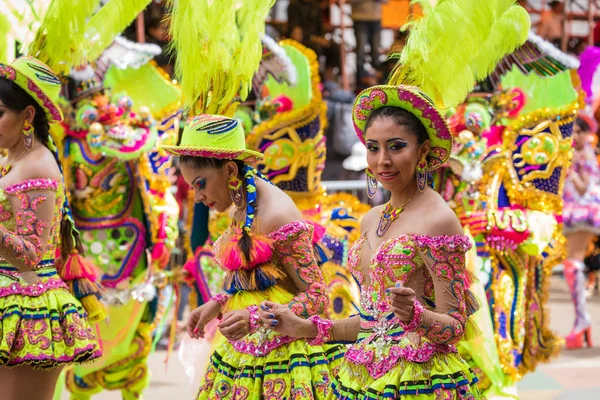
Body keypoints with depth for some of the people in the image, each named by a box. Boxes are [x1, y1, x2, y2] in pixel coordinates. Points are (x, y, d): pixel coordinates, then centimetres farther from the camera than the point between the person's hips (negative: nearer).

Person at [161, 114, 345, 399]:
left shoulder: (277, 216, -18)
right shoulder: (241, 210, 9)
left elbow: (316, 298, -18)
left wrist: (254, 318, -30)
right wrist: (217, 305, 6)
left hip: (283, 351, -8)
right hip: (246, 351, 8)